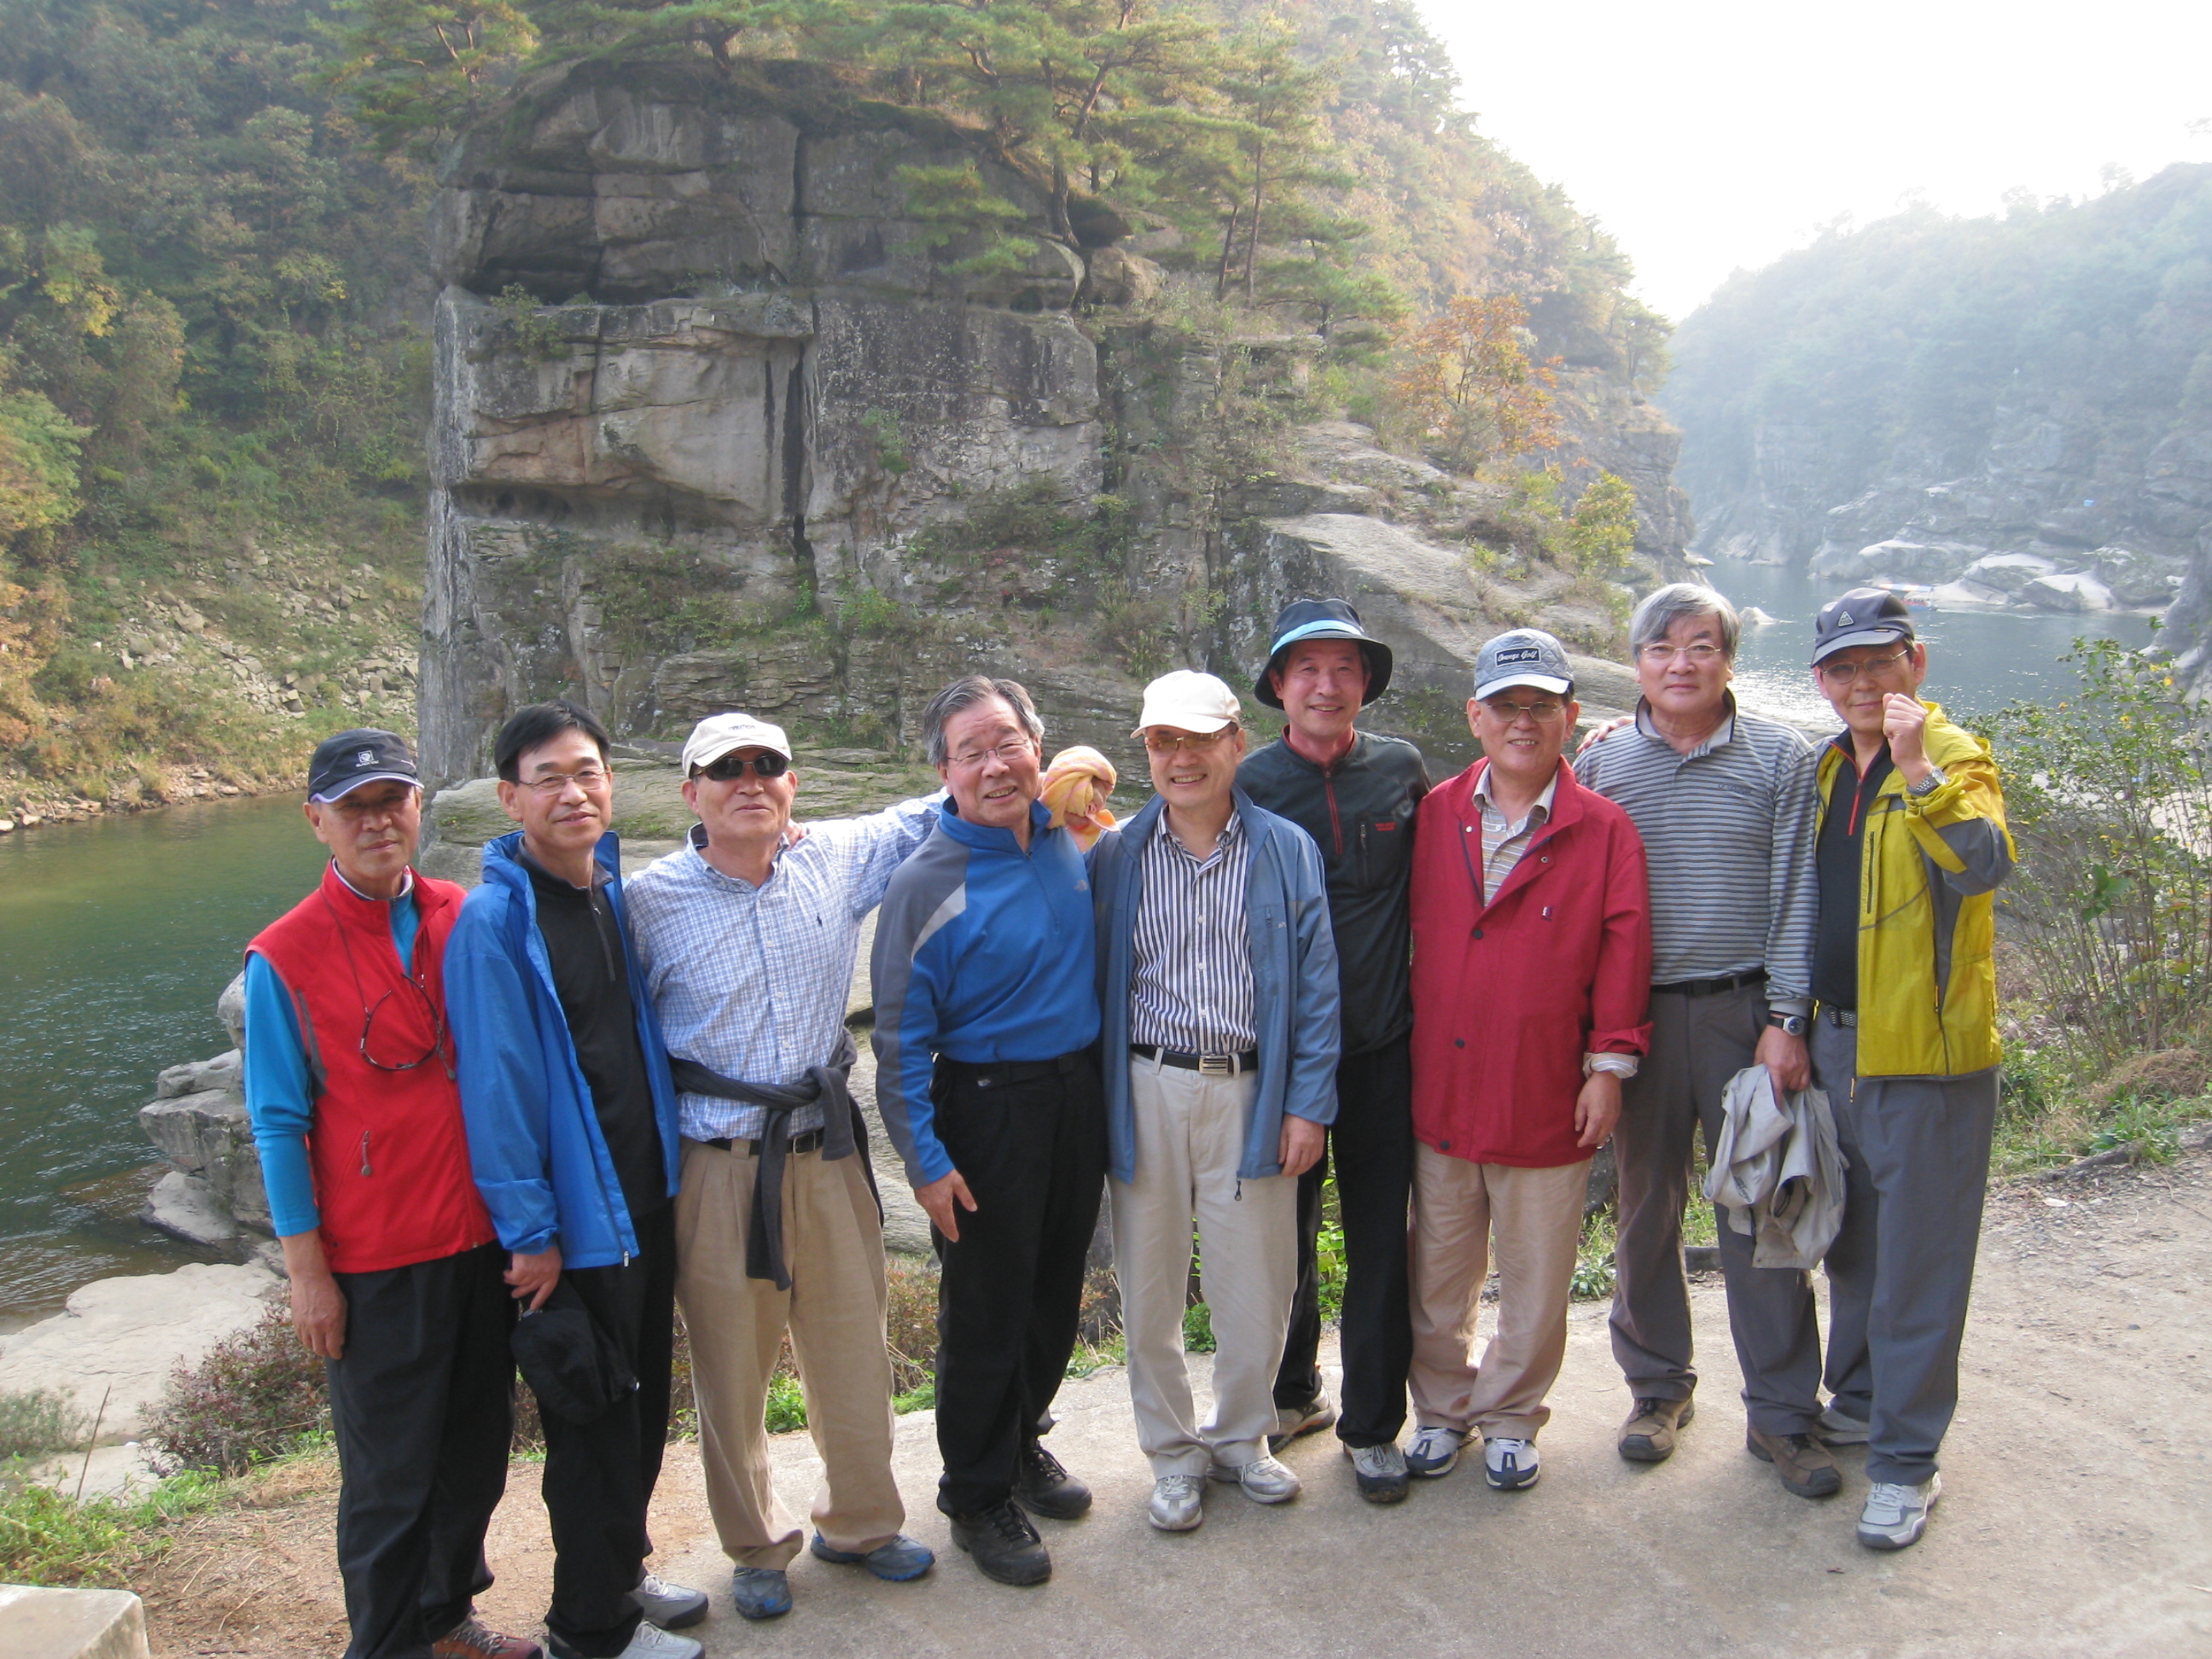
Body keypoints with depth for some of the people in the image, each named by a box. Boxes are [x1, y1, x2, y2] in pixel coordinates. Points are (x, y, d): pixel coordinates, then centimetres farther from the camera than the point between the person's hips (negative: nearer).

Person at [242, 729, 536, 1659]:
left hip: (482, 1237, 4)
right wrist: (307, 1270, -7)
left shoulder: (468, 920, 0)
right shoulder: (283, 959, -10)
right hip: (374, 1263, -4)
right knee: (389, 1477, 8)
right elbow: (279, 1124, -7)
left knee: (476, 1453, 18)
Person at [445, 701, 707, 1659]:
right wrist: (530, 1232, -17)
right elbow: (495, 1085, -18)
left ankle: (622, 1568, 39)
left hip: (646, 1193, 7)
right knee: (591, 1419, 6)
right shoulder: (494, 917, -18)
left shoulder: (616, 891, 5)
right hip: (574, 1216, -7)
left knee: (644, 1400, 20)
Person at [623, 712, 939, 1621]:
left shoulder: (835, 861, 1)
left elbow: (924, 819, 17)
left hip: (828, 1154, 3)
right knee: (732, 1369, 9)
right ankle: (757, 1548, 33)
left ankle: (858, 1522, 38)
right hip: (718, 1166, -3)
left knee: (854, 1349, 14)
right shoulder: (651, 903, -8)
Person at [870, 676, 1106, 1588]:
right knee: (986, 1308, 6)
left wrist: (1101, 1088, 15)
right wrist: (925, 1159, -16)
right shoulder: (926, 885, -17)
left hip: (1078, 1093, 6)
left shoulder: (1066, 843, 1)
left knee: (1056, 1291, 19)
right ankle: (978, 1493, 25)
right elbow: (902, 1036, -13)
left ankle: (1021, 1439, 41)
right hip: (988, 1109, -6)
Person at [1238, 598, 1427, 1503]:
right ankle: (1292, 1391, 36)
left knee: (1382, 1241, 7)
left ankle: (1372, 1426, 23)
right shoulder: (1248, 784, -5)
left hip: (1384, 1046, 1)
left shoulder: (1403, 769, 1)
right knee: (1285, 1234, 14)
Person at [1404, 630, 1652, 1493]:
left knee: (1535, 1274, 10)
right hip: (1440, 1086, 2)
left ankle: (1511, 1420, 29)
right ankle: (1443, 1410, 32)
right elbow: (1407, 933, 9)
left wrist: (1610, 1066, -7)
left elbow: (1623, 948, -3)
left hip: (1545, 1093, -2)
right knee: (1439, 1268, 13)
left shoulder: (1605, 829, -3)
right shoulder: (1434, 815, 4)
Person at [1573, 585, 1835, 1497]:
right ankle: (1658, 1386, 27)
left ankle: (1781, 1413, 15)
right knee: (1647, 1206, 11)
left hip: (1745, 1011, -1)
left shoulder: (1779, 757, 2)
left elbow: (1795, 897, 0)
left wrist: (1786, 1020, -6)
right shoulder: (1600, 763, 5)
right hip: (1636, 1013, 2)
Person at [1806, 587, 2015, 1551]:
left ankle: (1906, 1457, 11)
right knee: (1852, 1242, 19)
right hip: (1838, 1043, 7)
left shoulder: (1953, 756, -11)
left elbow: (1986, 864, -30)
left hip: (1925, 1050, -7)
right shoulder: (1829, 768, 10)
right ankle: (1860, 1399, 35)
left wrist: (1918, 769, -39)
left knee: (1916, 1256, 0)